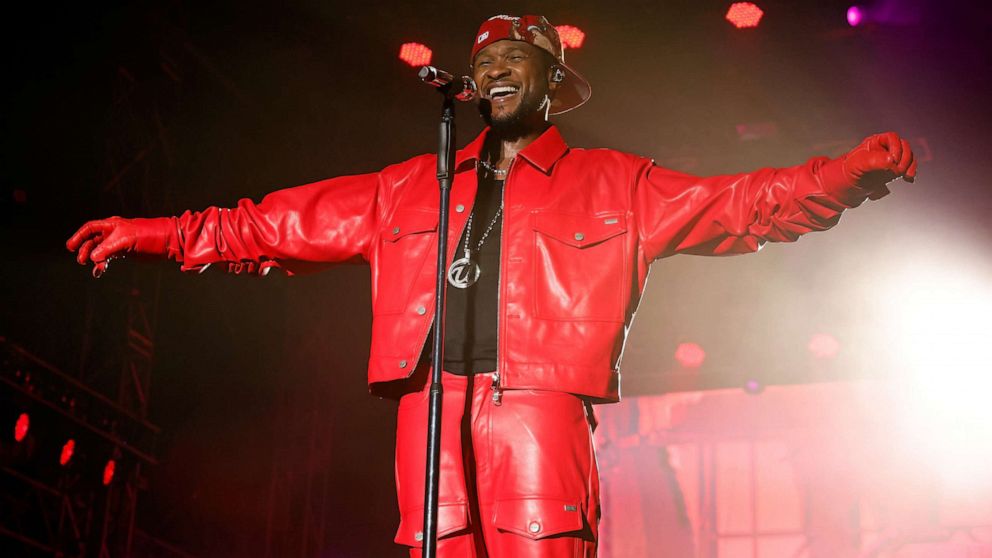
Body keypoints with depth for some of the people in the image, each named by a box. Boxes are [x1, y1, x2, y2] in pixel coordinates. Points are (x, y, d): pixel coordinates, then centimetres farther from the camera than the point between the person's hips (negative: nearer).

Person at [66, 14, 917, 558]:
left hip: (537, 409, -3)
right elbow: (281, 225, 23)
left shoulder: (612, 187, 16)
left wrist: (848, 175, -4)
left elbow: (739, 205, 9)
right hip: (431, 409, 3)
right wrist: (154, 234, 20)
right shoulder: (411, 189, 23)